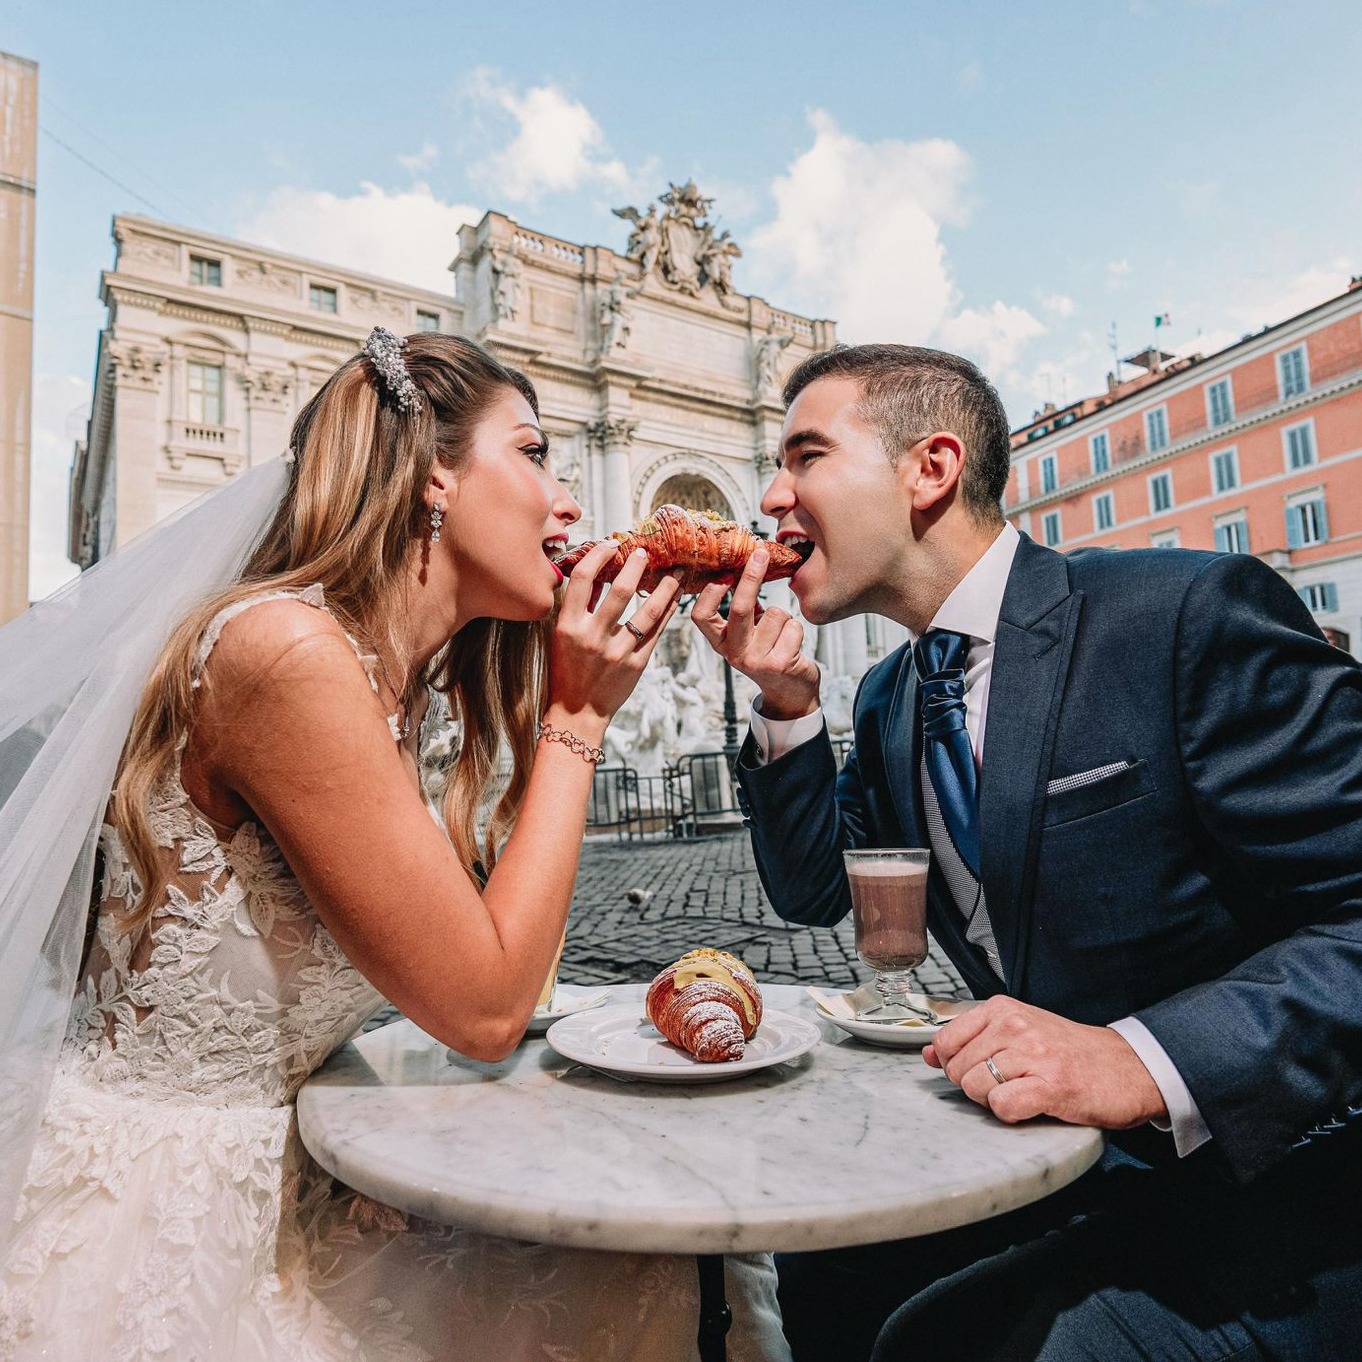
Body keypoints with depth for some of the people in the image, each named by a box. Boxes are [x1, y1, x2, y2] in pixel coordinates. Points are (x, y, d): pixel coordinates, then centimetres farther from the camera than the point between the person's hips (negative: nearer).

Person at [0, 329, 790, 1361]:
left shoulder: (389, 678, 2)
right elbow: (483, 1011, -21)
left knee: (663, 1271, 4)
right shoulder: (287, 648, -24)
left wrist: (569, 710, -2)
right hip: (155, 1231, -7)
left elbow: (514, 977, 2)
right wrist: (581, 718, -16)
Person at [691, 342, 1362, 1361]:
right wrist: (786, 697, -6)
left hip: (1264, 1186, -5)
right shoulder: (891, 699, 5)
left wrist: (1147, 1061, -33)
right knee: (813, 1276, 1)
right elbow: (816, 890, 7)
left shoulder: (1196, 616, -18)